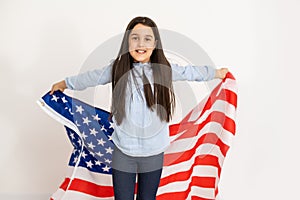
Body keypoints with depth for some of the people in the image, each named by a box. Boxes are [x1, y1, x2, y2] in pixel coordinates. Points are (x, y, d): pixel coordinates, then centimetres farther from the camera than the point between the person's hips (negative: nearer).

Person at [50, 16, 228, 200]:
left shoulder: (165, 69, -4)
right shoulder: (117, 69, -7)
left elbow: (191, 72, 13)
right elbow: (90, 78, 8)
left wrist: (217, 72, 27)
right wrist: (63, 84, 22)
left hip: (154, 153, 1)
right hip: (123, 152, -1)